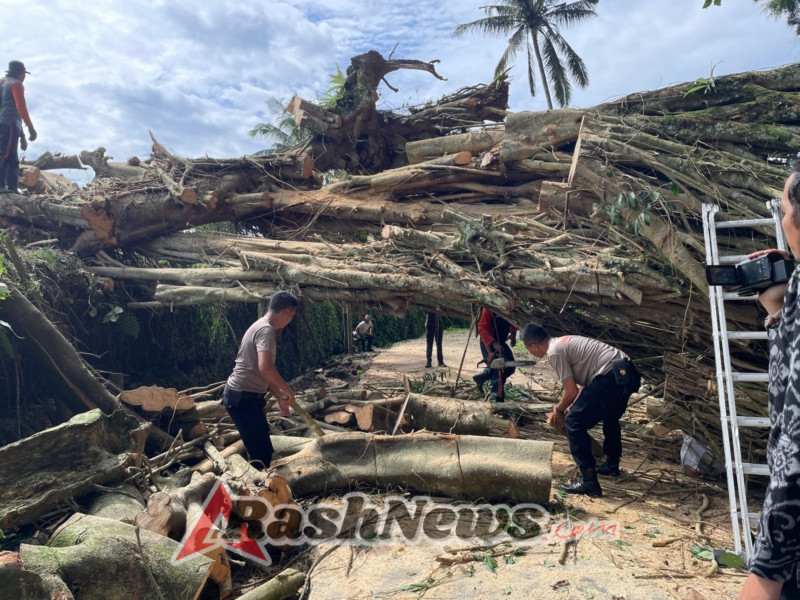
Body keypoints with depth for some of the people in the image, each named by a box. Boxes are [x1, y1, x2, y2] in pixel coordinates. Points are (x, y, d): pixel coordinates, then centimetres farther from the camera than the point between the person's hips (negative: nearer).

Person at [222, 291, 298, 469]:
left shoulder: (262, 327, 14)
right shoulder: (266, 330, -18)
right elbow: (265, 368, -34)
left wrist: (279, 397, 20)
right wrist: (287, 390, -19)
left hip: (244, 395, 10)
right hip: (243, 397, -10)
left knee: (261, 450, 19)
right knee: (262, 453, -3)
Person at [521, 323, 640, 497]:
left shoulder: (554, 352, -7)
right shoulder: (565, 342, 22)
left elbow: (571, 391, -7)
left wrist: (558, 410, 12)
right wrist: (571, 408, 29)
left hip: (613, 377, -11)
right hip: (630, 373, 11)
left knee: (574, 423, -3)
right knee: (610, 417, 34)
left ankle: (589, 481, -1)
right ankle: (612, 464, 52)